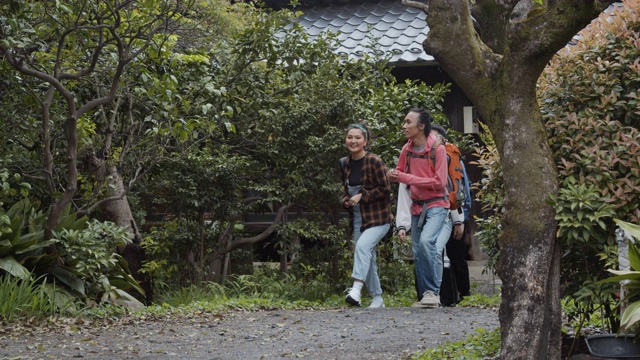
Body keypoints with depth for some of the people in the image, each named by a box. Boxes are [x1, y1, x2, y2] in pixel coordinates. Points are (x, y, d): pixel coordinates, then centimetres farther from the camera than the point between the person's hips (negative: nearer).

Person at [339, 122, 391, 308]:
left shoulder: (375, 162, -11)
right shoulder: (345, 164, 8)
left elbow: (385, 189, -12)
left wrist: (362, 196, -16)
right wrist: (346, 200, -1)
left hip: (378, 218, -7)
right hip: (357, 219, 7)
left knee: (362, 246, -28)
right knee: (368, 258, 8)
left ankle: (356, 290, -37)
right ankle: (377, 298, 19)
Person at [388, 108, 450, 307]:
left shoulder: (437, 149, -13)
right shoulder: (407, 149, 4)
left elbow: (439, 182, -16)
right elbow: (399, 173, 17)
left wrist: (407, 178, -17)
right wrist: (394, 176, -9)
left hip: (436, 204, -6)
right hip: (417, 206, 6)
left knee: (426, 240, -27)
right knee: (418, 253, 6)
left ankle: (433, 292, -18)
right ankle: (426, 297, 17)